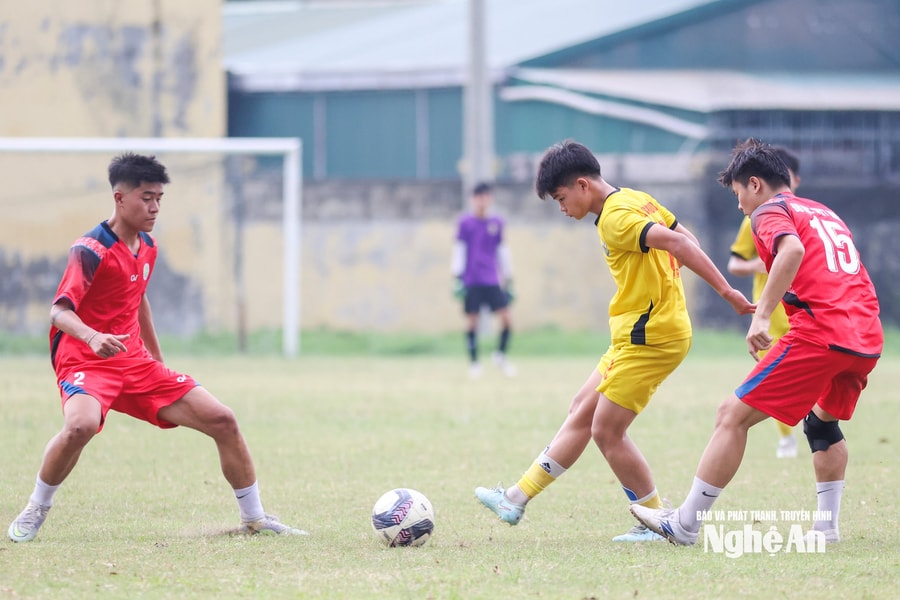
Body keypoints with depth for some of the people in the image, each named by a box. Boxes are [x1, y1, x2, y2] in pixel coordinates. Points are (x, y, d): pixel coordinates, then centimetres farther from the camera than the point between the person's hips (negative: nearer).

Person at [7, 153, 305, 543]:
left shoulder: (147, 247, 10)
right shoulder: (91, 250, -15)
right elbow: (59, 311, -25)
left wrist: (159, 363, 31)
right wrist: (93, 337, -45)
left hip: (136, 363, 7)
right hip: (84, 361, -7)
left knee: (221, 420, -1)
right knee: (81, 425, -39)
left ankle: (254, 518, 14)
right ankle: (35, 511, -14)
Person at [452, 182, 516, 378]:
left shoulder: (496, 223, 10)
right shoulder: (465, 222, 2)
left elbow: (503, 251, 16)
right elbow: (458, 250, 1)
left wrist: (508, 279, 16)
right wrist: (457, 278, -6)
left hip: (492, 281, 2)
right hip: (471, 280, -2)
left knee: (506, 317, -8)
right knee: (472, 320, -3)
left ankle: (501, 355, 11)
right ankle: (473, 362, 8)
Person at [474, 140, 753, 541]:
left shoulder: (616, 218, -18)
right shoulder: (637, 200, 12)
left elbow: (677, 243, -28)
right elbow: (685, 239, 17)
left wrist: (726, 292, -28)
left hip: (646, 338, -10)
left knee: (607, 431, -5)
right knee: (581, 413, 14)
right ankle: (517, 499, 19)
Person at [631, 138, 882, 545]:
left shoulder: (770, 211, 3)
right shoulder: (824, 212, 29)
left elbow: (792, 249, -19)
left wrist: (762, 314, -23)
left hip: (820, 333, -8)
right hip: (869, 337, 8)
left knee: (733, 416, -3)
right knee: (823, 420, 32)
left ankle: (685, 525, -2)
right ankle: (827, 526, 26)